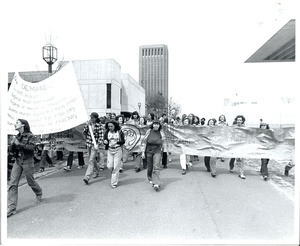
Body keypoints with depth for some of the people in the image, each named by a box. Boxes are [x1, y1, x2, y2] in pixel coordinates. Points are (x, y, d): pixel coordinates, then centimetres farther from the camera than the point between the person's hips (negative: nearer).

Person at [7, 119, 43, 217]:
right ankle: (11, 208, 1)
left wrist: (19, 144, -23)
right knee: (12, 184, -4)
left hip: (27, 161, -5)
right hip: (17, 161, 5)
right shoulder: (17, 137, 10)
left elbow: (31, 147, -20)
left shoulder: (30, 136, -7)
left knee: (30, 182, 8)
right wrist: (12, 144, -9)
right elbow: (11, 150, 10)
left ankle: (39, 193, 38)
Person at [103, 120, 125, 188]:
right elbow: (104, 140, 3)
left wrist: (116, 142, -20)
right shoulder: (107, 132, 2)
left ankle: (114, 183, 10)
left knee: (116, 167, -2)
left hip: (118, 150, -3)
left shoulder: (119, 132, -5)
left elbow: (123, 141, -5)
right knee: (109, 166, 0)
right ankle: (115, 176, 32)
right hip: (110, 150, 3)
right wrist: (105, 141, -20)